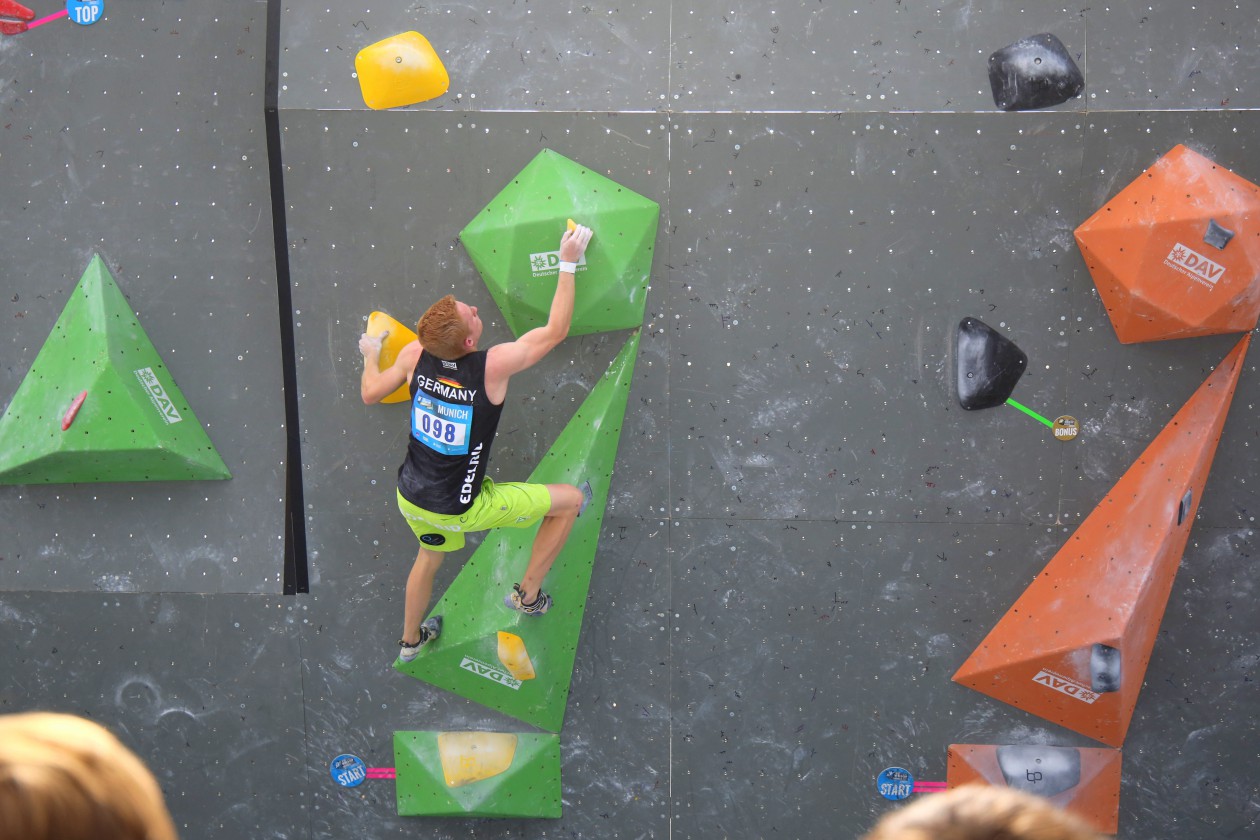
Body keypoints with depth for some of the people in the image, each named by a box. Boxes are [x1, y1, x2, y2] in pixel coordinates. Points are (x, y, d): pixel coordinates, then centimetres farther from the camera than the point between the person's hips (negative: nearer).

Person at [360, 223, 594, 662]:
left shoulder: (414, 356, -14)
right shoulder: (493, 366, -29)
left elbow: (370, 394, 5)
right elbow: (556, 330, -16)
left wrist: (370, 354, 25)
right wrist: (568, 263, -11)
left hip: (411, 498, 6)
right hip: (459, 509, -6)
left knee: (430, 555, 37)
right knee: (570, 499, 7)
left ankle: (410, 640, 58)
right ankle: (527, 594, 20)